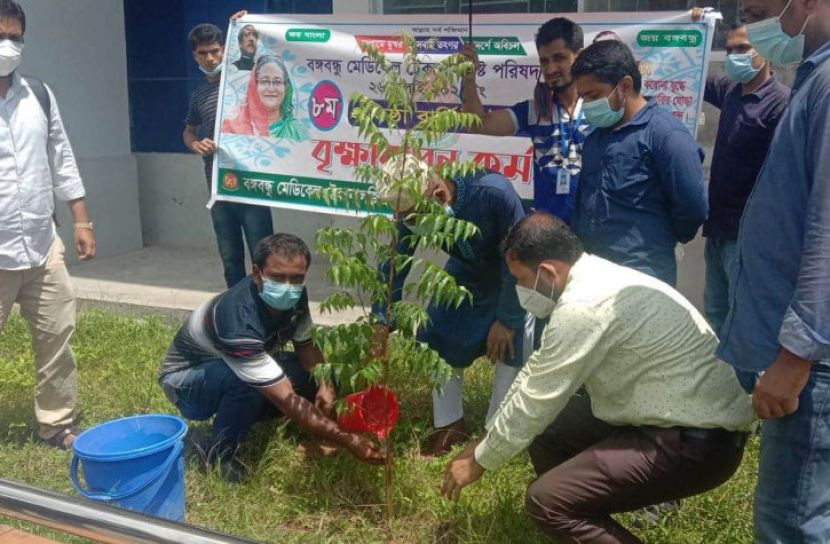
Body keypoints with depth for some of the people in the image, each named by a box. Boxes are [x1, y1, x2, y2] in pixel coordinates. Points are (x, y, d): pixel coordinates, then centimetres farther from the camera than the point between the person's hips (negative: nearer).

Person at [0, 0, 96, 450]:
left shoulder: (38, 95, 5)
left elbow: (62, 160, 12)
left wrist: (82, 220, 9)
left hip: (42, 247, 5)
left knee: (56, 338, 13)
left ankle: (58, 424, 29)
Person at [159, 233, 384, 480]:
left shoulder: (294, 297, -18)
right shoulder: (239, 321, -41)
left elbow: (306, 345, 0)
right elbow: (286, 400, -41)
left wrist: (324, 384, -21)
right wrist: (346, 439, -43)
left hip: (242, 370, 7)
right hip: (186, 378, -7)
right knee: (247, 381, -37)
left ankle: (241, 418, 9)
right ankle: (218, 458, -13)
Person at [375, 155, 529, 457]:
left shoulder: (494, 193, -43)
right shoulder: (413, 216, -28)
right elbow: (394, 269, -16)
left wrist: (507, 319, -22)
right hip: (466, 273, 5)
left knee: (512, 342, -20)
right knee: (436, 335, -3)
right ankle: (450, 425, 12)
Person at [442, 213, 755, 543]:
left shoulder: (582, 306, -23)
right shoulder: (593, 279, 7)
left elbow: (535, 402, -14)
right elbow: (536, 374, 15)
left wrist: (480, 461, 1)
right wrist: (488, 442, 19)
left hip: (698, 440, -10)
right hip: (686, 418, 10)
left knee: (547, 501, -17)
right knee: (546, 438, 14)